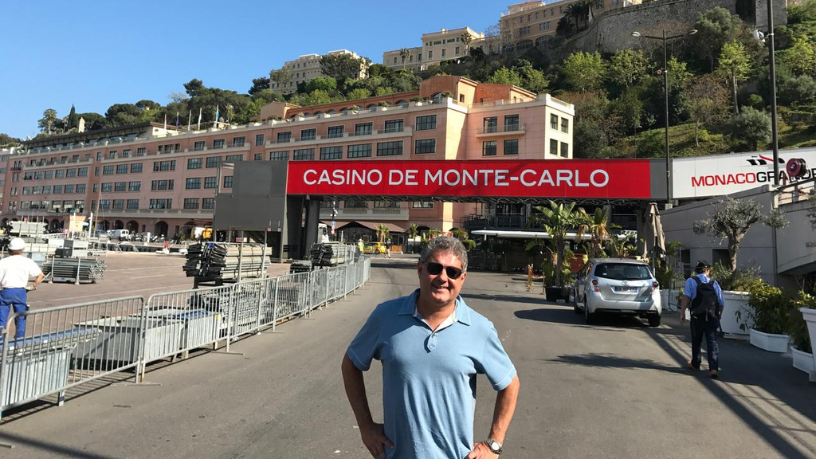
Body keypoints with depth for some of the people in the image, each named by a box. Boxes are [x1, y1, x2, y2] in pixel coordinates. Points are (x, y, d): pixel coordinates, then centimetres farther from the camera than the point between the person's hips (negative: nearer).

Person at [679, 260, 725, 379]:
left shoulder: (691, 281, 3)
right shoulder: (714, 283, 12)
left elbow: (686, 296, -12)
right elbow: (721, 302, 11)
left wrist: (682, 313, -12)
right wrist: (718, 315, 26)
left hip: (697, 316, -2)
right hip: (712, 316, 2)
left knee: (696, 340, 15)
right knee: (712, 341, 1)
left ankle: (695, 363, 31)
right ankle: (714, 368, -10)